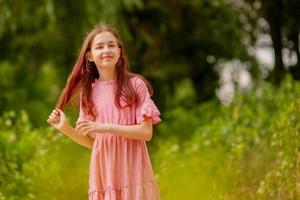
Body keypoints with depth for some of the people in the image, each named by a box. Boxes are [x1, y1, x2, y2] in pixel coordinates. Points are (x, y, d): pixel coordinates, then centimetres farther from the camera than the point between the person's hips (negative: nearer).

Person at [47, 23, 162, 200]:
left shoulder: (135, 85, -1)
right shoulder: (88, 92, 8)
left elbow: (146, 132, -7)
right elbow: (92, 142, 13)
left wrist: (106, 127, -14)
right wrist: (66, 128, -2)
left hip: (132, 171, -3)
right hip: (103, 172, 3)